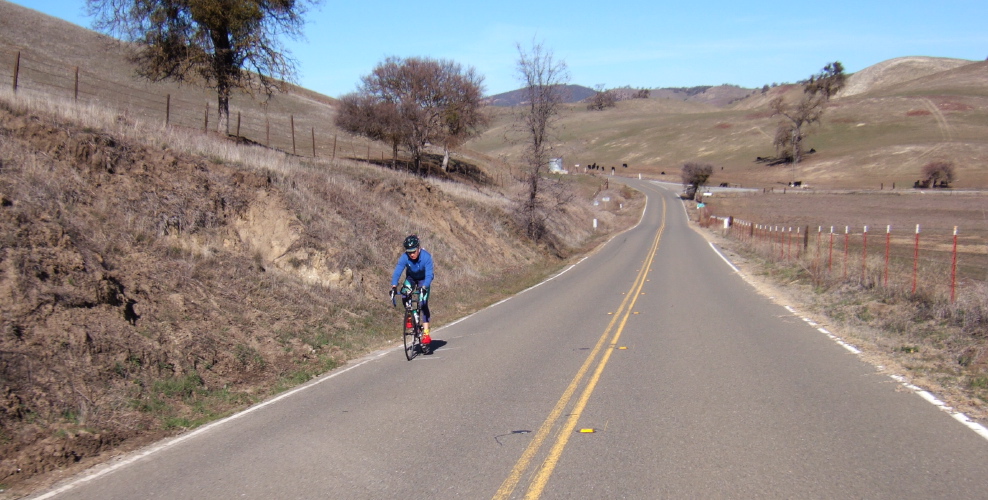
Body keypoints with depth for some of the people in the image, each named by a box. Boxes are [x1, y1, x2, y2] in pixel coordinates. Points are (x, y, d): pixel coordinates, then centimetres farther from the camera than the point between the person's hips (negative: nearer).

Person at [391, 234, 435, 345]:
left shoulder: (426, 257, -35)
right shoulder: (404, 257, -29)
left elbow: (429, 275, -41)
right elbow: (397, 272, -35)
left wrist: (424, 288, -57)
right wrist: (394, 287, -51)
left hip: (423, 280, -2)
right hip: (411, 278, 2)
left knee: (423, 304, -16)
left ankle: (426, 333, -13)